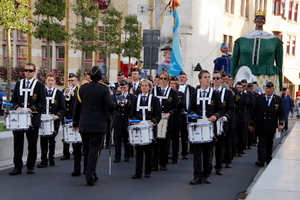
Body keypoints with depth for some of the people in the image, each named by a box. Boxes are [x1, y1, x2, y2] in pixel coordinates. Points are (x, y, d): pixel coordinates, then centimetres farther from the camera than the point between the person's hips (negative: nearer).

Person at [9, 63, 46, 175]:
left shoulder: (39, 85, 4)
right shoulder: (18, 84, 14)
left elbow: (42, 103, -1)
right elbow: (13, 100, 14)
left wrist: (32, 109, -16)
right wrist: (17, 107, -7)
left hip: (33, 118, -2)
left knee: (32, 144, 5)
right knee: (17, 143, -1)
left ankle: (30, 166, 15)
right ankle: (17, 167, 2)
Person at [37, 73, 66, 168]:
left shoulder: (59, 93, 5)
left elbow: (63, 108, 2)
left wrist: (58, 115, -14)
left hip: (54, 120, -1)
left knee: (52, 140, 3)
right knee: (43, 140, -5)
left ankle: (51, 159, 15)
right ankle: (44, 160, -3)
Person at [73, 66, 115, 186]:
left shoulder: (83, 89, 3)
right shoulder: (104, 89, -6)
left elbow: (77, 107, 4)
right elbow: (110, 106, -15)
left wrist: (75, 123, 14)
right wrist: (113, 106, 9)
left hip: (84, 125, 3)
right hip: (98, 125, -3)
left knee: (87, 150, 15)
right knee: (94, 150, -2)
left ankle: (91, 175, 24)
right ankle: (90, 176, -11)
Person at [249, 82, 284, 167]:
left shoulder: (279, 99, 3)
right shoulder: (259, 98, 1)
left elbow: (281, 112, 2)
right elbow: (253, 112, 3)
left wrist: (281, 123, -10)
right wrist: (251, 124, 2)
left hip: (271, 127, 2)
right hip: (261, 126, -1)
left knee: (269, 143, 11)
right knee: (262, 142, -8)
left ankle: (268, 159, 24)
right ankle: (261, 160, -13)